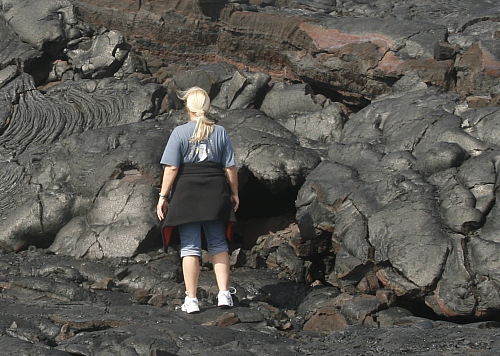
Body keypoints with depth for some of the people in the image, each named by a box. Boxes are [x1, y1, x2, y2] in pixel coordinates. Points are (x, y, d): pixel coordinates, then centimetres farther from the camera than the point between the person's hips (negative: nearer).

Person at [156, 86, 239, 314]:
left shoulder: (180, 133, -5)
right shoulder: (220, 132, 3)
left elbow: (171, 168, -9)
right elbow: (230, 168, 3)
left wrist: (163, 196, -4)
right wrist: (234, 193, 15)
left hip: (186, 194, -2)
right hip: (216, 194, 2)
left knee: (190, 247, 2)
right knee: (218, 245, 13)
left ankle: (191, 299, 2)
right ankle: (224, 294, 8)